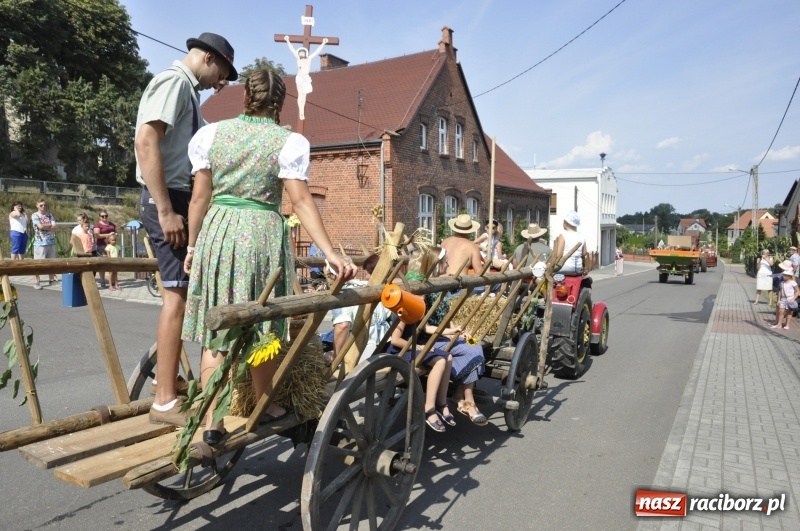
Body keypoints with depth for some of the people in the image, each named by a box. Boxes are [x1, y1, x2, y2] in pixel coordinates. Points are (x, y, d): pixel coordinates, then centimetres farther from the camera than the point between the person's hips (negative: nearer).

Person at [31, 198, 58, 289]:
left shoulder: (50, 215, 10)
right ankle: (36, 282, 3)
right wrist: (50, 225, -2)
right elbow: (40, 226, -15)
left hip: (51, 242, 4)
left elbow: (54, 228, 0)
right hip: (40, 243, -4)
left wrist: (45, 226, -10)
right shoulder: (34, 215, -1)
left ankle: (52, 279, 20)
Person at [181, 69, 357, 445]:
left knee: (215, 330, 8)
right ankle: (263, 407, 28)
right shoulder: (289, 141, -3)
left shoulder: (211, 133, 6)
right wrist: (331, 254, -14)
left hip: (217, 232, 2)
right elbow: (301, 201, -12)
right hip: (262, 233, -2)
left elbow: (200, 196, 4)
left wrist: (192, 246, 13)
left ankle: (212, 421, 9)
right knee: (261, 329, 11)